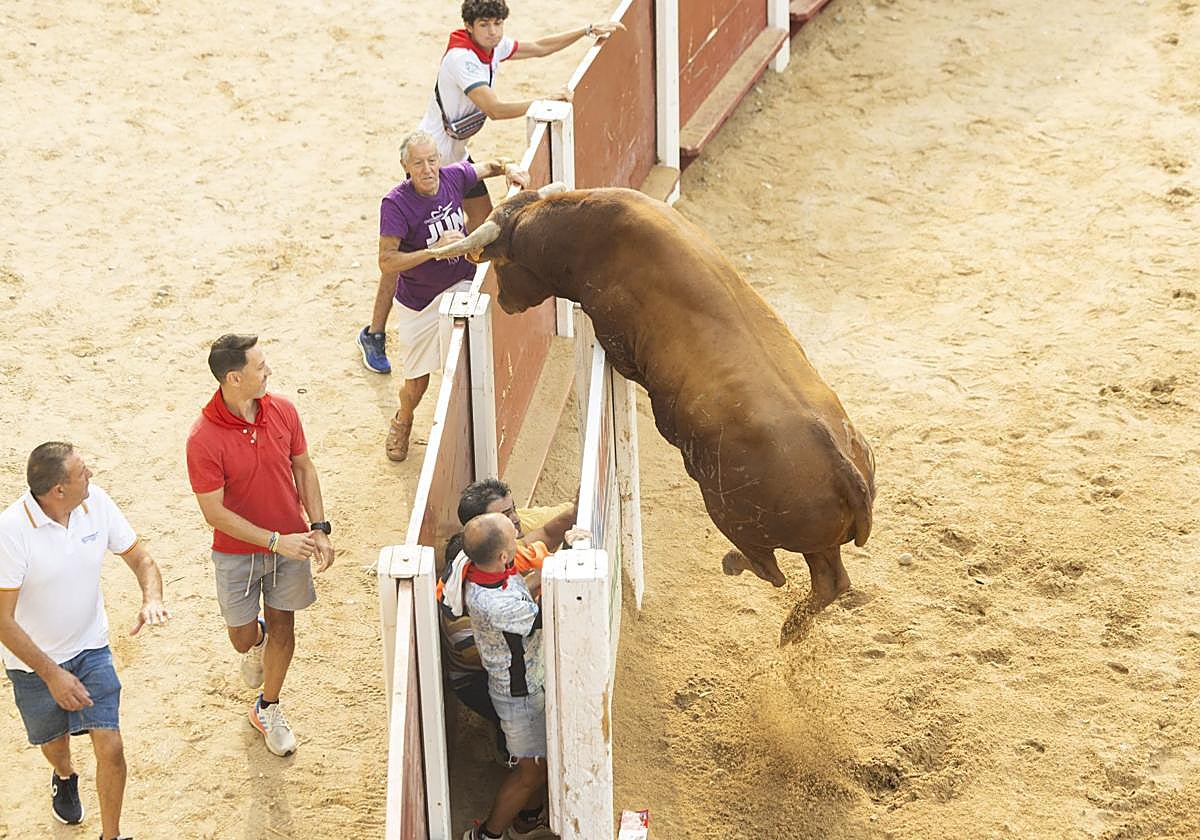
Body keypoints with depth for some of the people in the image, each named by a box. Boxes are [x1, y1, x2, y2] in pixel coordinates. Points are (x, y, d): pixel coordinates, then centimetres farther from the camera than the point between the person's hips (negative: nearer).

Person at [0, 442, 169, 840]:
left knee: (110, 747, -5)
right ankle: (64, 777, 58)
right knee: (55, 740, 22)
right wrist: (52, 675, -24)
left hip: (91, 648, 2)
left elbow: (139, 557, -2)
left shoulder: (96, 502, -15)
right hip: (34, 660, -2)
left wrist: (151, 599, -24)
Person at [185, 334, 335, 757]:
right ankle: (257, 642, 51)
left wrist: (318, 528, -5)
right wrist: (275, 540, -23)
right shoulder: (203, 439, -26)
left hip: (290, 542, 3)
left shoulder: (282, 410, -11)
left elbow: (303, 467, 2)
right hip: (237, 551, -3)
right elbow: (214, 512, -21)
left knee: (282, 628, 15)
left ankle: (268, 709, 36)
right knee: (242, 637, 12)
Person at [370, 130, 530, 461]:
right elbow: (386, 262, -31)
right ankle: (402, 423, 41)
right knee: (417, 379, 9)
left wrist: (508, 168, -10)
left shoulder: (454, 176, -11)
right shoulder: (396, 204, -26)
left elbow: (488, 166, 12)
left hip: (461, 285, 3)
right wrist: (434, 250, -39)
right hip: (419, 300, -3)